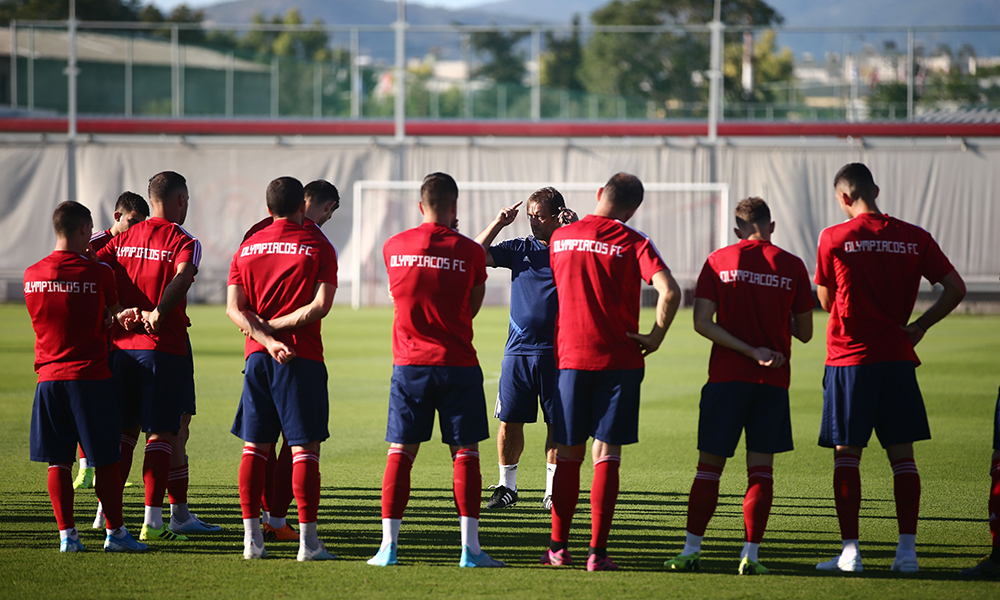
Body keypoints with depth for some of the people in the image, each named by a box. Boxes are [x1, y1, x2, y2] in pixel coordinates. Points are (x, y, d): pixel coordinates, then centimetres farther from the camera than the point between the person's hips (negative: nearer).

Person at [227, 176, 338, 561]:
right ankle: (307, 540, -8)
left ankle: (251, 537, 5)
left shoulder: (248, 247, 11)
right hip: (303, 357, -4)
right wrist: (275, 327, -6)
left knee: (255, 447, 8)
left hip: (257, 356, 4)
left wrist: (265, 336, -8)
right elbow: (321, 305, -11)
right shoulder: (317, 246, 0)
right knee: (305, 447, -3)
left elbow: (234, 307, 1)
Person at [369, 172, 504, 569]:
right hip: (458, 364, -2)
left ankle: (388, 546, 0)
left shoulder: (393, 248, 2)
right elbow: (472, 309, 7)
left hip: (409, 363, 2)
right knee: (465, 453, 3)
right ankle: (470, 547, -1)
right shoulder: (470, 252, -4)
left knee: (400, 453, 5)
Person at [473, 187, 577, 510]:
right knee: (509, 421, 1)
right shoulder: (520, 248, 10)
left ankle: (552, 490, 11)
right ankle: (506, 486, 14)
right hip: (518, 350, 2)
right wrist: (498, 223, -3)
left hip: (557, 353, -2)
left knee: (557, 423, 2)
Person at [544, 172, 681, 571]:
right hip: (619, 359, -2)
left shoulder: (560, 238, 5)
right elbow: (670, 292, -17)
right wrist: (655, 337, -7)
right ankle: (598, 552, -3)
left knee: (568, 454, 11)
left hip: (570, 357, 2)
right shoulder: (633, 244, -6)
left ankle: (558, 547, 14)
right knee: (606, 455, 0)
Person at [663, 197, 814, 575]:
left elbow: (702, 322, -7)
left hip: (726, 375, 0)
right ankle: (750, 555, -2)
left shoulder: (719, 261, 1)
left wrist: (750, 351, -9)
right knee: (761, 469, 3)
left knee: (709, 466, 5)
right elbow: (804, 333, 5)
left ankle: (692, 550, 2)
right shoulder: (792, 266, 1)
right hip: (774, 379, 0)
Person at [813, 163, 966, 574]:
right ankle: (907, 549, 2)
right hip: (897, 356, 2)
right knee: (902, 455, 7)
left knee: (846, 455, 2)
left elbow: (826, 301, 4)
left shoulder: (833, 239, -5)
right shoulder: (914, 238, 3)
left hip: (848, 359, -2)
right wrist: (920, 325, 7)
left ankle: (850, 551, -2)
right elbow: (956, 288, 1)